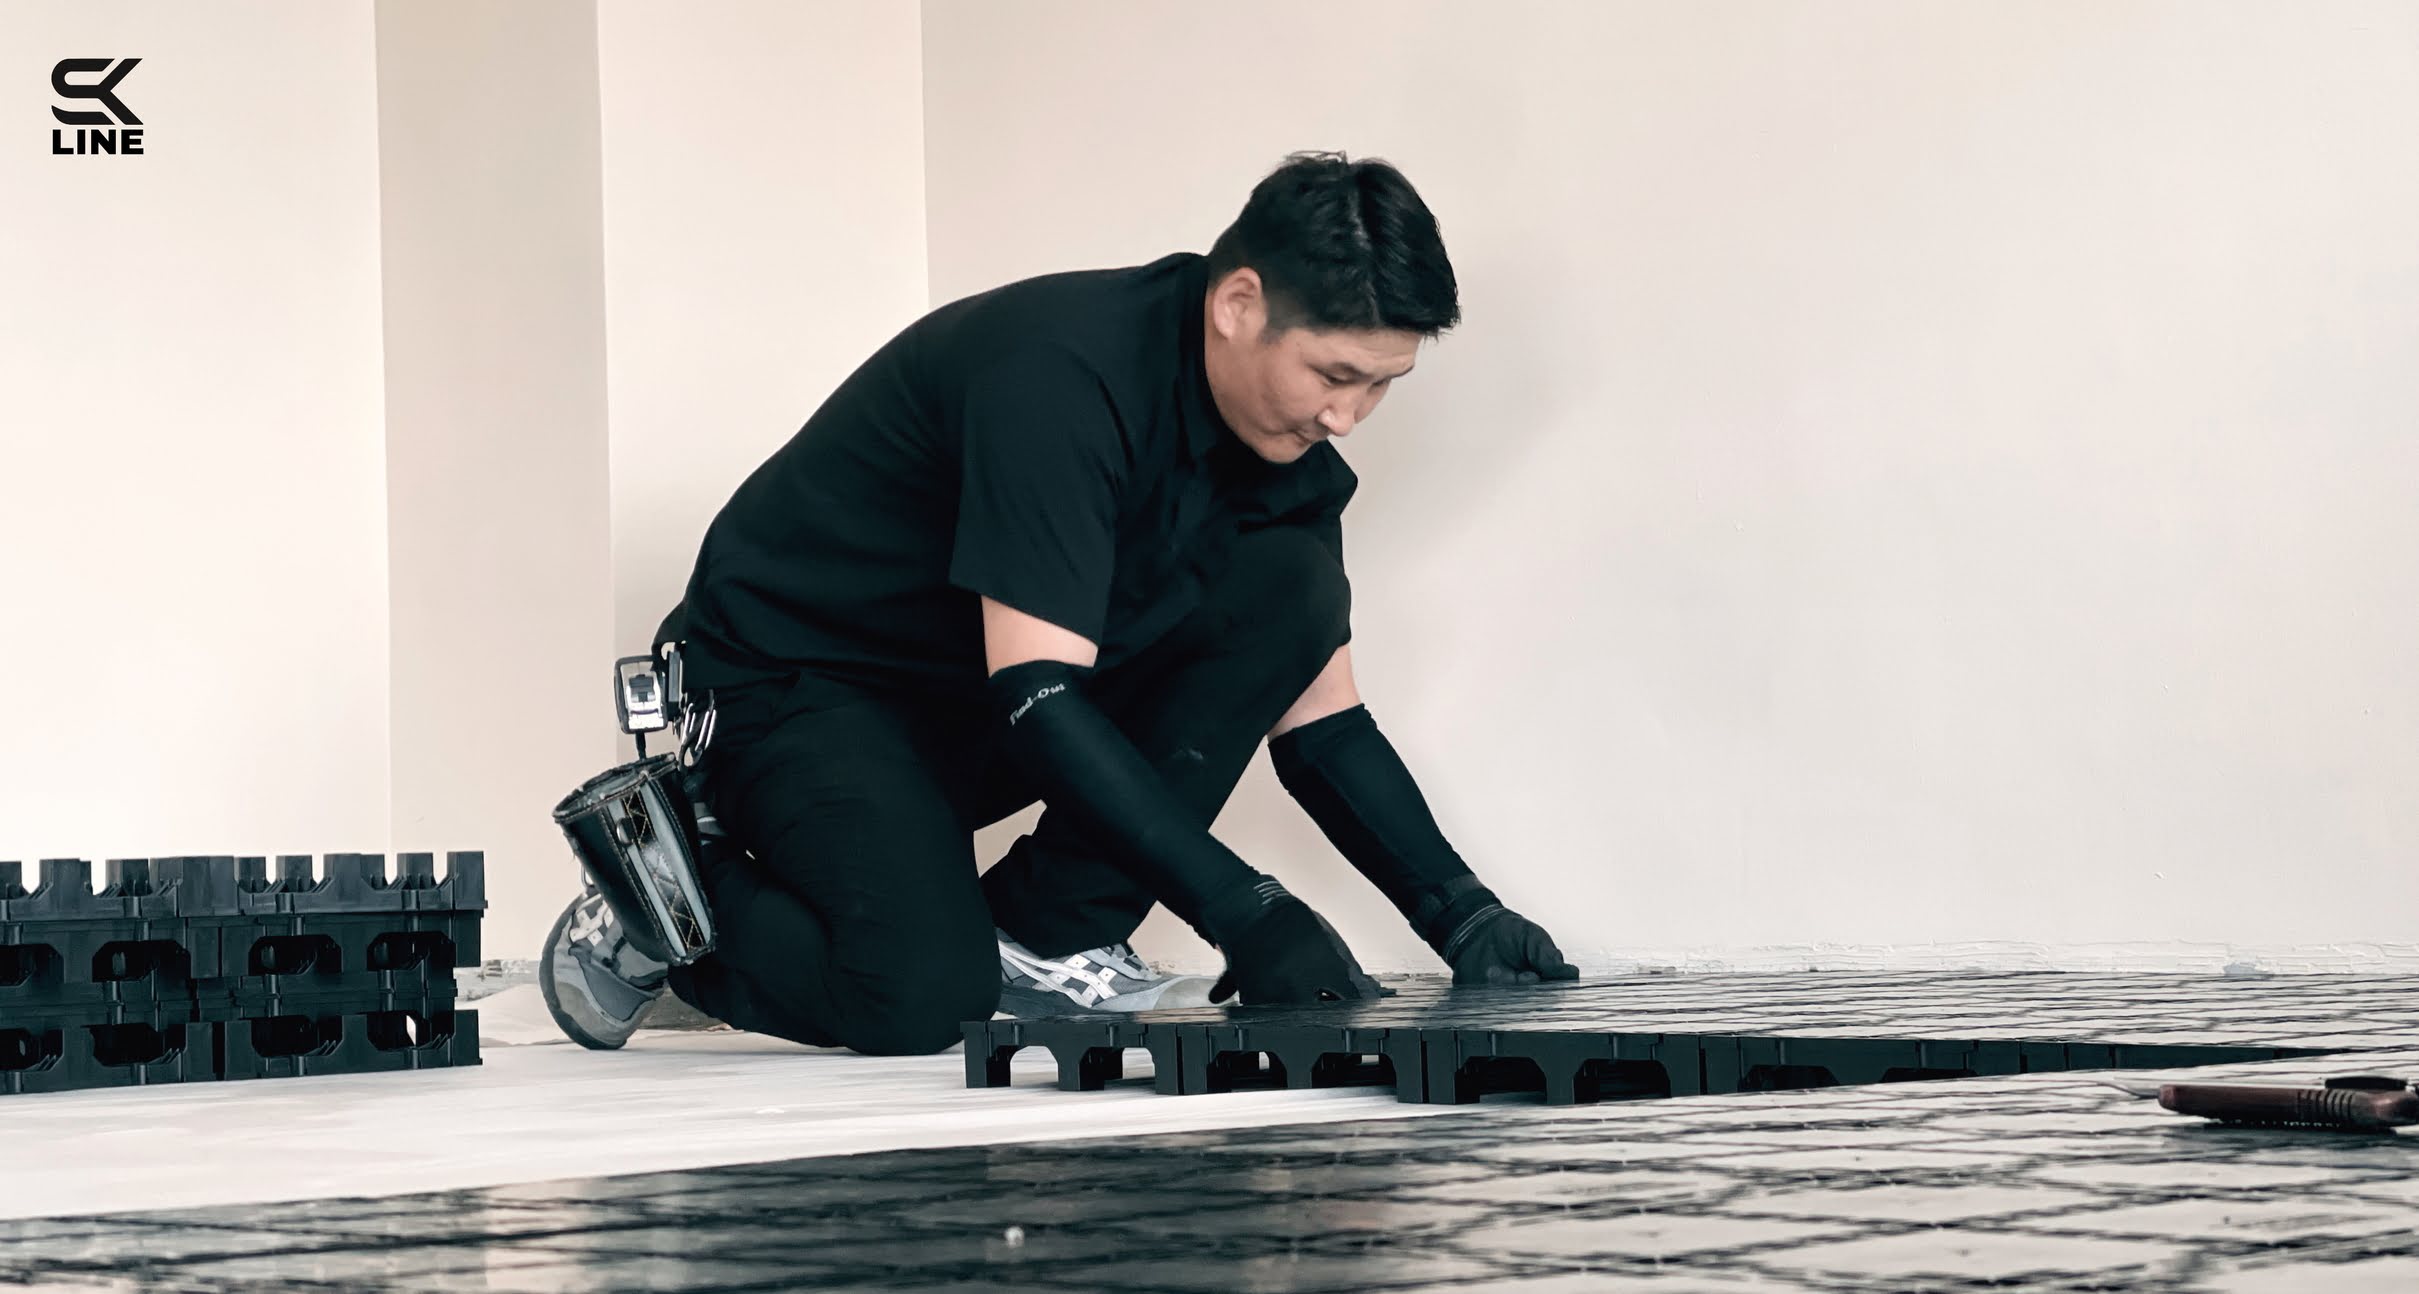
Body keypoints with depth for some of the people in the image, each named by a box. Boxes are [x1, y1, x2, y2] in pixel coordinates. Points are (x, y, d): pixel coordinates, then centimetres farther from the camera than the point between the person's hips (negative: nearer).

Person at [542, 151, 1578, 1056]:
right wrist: (1241, 909, -37)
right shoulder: (1062, 375, -29)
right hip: (798, 677, -8)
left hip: (978, 704, 8)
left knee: (1292, 587, -12)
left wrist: (1457, 913, -10)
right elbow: (1034, 697, -34)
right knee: (922, 999, -32)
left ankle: (1048, 930, -8)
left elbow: (1320, 726, 3)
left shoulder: (1288, 444, -4)